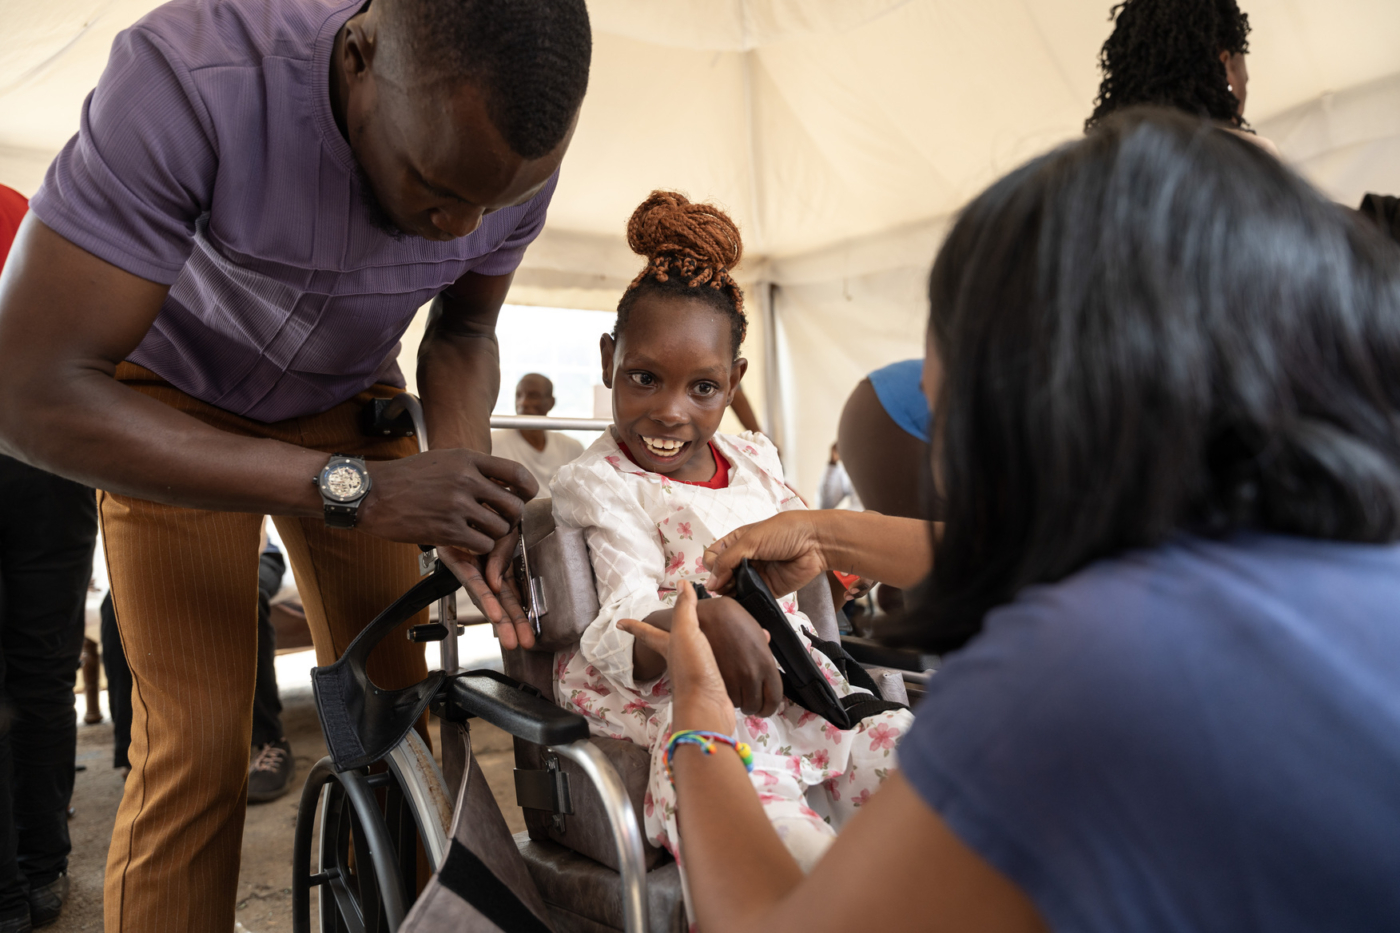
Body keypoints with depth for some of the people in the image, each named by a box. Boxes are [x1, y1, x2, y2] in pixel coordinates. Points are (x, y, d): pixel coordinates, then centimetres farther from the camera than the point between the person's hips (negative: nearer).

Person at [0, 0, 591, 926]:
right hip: (176, 410, -2)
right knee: (196, 752, -11)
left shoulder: (513, 151, -20)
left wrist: (464, 477, -24)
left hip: (350, 402, 3)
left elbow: (463, 330, -3)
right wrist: (353, 490, -38)